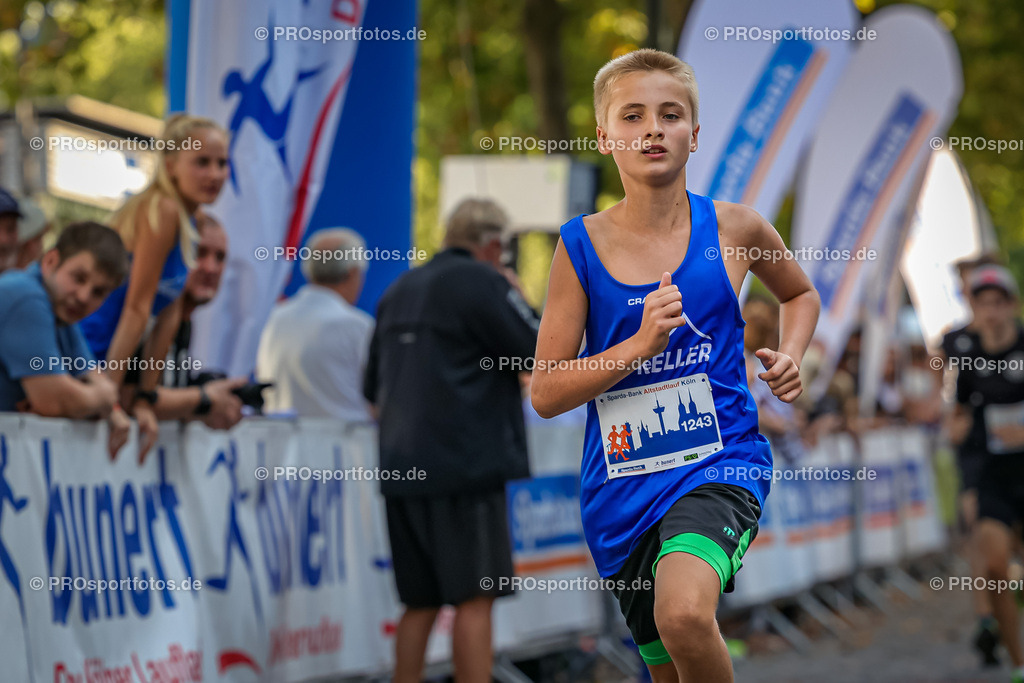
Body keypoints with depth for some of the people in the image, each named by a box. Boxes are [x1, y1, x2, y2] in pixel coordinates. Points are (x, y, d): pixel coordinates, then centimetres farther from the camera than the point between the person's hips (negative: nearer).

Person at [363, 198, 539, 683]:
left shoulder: (399, 290, 17)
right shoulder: (482, 281, -6)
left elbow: (372, 387, 24)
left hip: (402, 470, 7)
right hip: (466, 466, -7)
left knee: (420, 603, 11)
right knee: (475, 599, -6)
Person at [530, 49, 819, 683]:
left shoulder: (735, 229, -1)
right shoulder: (582, 245, -2)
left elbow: (801, 294, 22)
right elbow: (546, 394, -3)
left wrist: (790, 358, 2)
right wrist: (642, 344, -15)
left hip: (719, 464, -2)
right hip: (621, 487, 2)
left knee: (684, 615, -32)